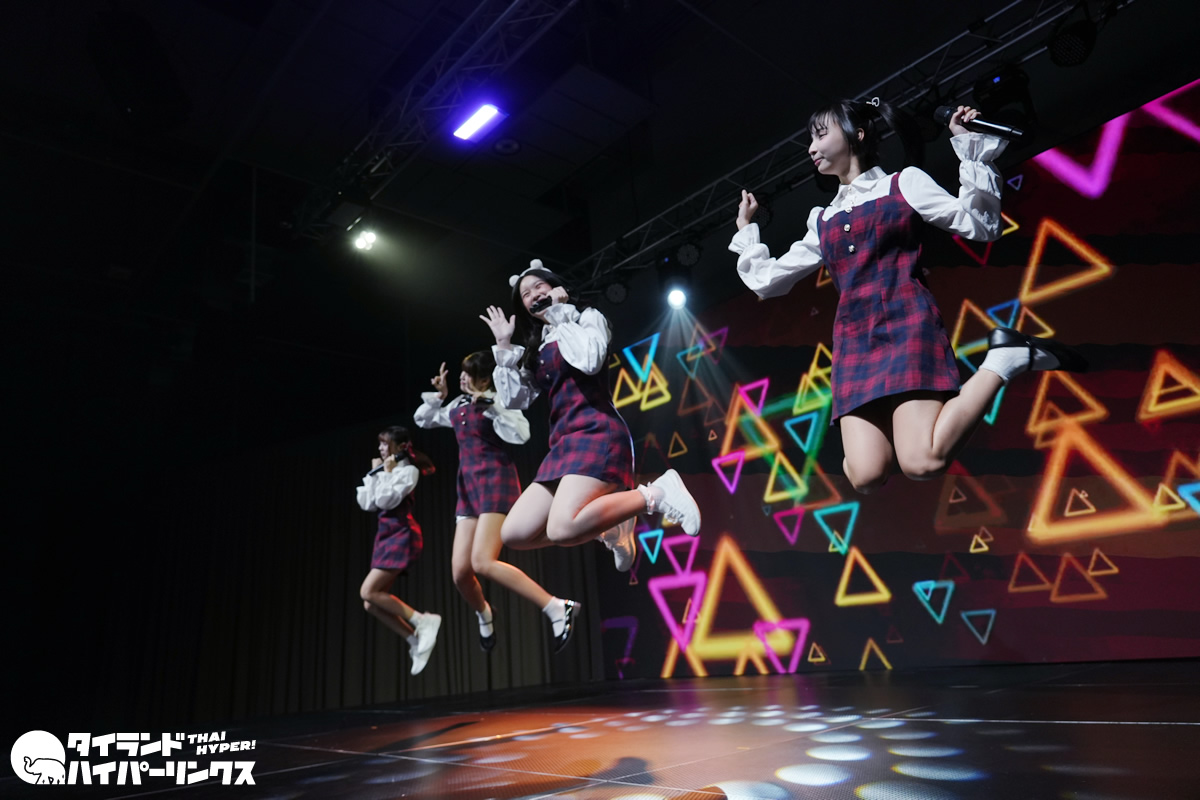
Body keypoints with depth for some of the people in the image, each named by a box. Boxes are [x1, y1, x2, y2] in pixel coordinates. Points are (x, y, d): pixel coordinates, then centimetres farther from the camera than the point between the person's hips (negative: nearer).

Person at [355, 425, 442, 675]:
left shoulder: (408, 470, -6)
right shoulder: (384, 471, 17)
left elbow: (386, 500, -18)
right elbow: (366, 503, 9)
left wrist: (387, 472, -8)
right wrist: (374, 473, 6)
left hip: (401, 534, -8)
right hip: (385, 536, 9)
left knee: (368, 592, -17)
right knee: (371, 604, 1)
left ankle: (423, 621, -11)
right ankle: (416, 641, 8)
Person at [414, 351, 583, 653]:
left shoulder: (499, 399, -4)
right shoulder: (458, 406, 16)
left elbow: (521, 434, -20)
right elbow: (422, 419, 29)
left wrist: (489, 407, -18)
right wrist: (437, 396, 13)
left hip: (495, 480, -7)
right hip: (468, 486, 7)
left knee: (482, 563, -23)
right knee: (460, 571, 0)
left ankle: (557, 609, -20)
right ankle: (484, 615, 32)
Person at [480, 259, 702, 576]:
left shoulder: (589, 317, 7)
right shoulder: (537, 347, 24)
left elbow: (589, 361, -16)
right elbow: (514, 399, 16)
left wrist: (560, 314, -4)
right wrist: (504, 345, 14)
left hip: (596, 433, -7)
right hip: (565, 444, 8)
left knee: (562, 529, -30)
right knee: (514, 534, -4)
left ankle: (656, 494, -13)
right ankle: (606, 527, 7)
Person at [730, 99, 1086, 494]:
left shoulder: (905, 183, 12)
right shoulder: (822, 221, 22)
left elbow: (980, 225, 4)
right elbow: (767, 280, 27)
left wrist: (970, 149, 1)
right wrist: (745, 229, 32)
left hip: (908, 325, -3)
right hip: (853, 344, 3)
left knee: (923, 463, -24)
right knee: (866, 476, -18)